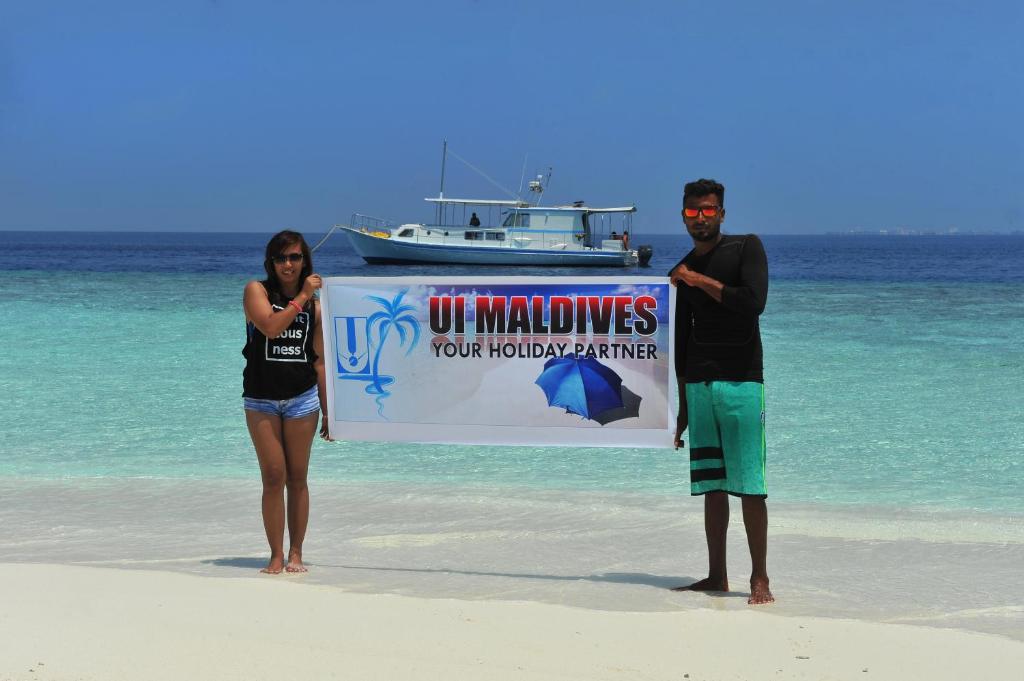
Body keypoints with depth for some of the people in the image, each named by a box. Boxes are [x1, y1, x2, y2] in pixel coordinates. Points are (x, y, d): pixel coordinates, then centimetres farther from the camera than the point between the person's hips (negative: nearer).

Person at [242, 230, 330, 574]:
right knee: (273, 477, -3)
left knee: (297, 478, 4)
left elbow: (319, 360, 9)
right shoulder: (257, 291, 1)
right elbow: (270, 326, -18)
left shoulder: (315, 306, 7)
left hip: (302, 397, 2)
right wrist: (301, 297, -14)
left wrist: (328, 412, 7)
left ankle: (296, 554, 10)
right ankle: (276, 555, 2)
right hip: (261, 399, -1)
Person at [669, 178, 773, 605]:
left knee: (749, 484, -9)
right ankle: (716, 576, 11)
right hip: (698, 384, 5)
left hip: (742, 382, -5)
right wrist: (682, 406, 16)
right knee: (711, 485, 6)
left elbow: (754, 302, -17)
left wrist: (702, 281, -12)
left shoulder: (747, 248, 0)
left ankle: (760, 580, -6)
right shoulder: (684, 272, 14)